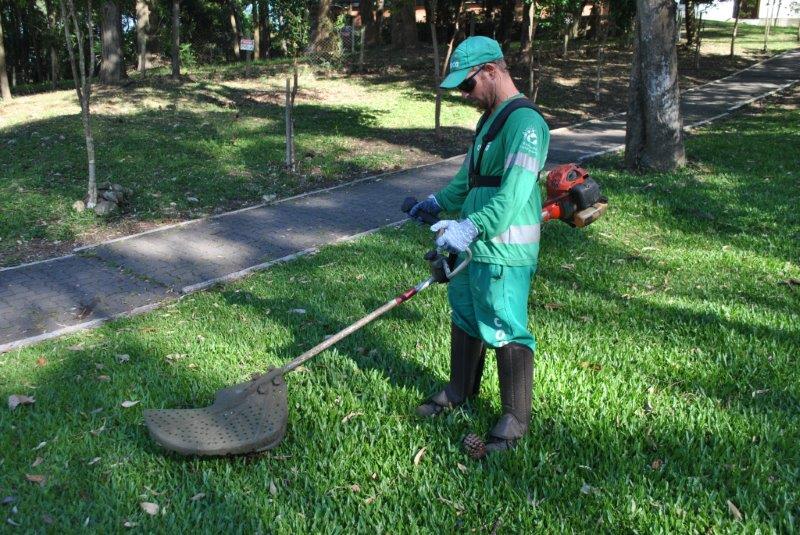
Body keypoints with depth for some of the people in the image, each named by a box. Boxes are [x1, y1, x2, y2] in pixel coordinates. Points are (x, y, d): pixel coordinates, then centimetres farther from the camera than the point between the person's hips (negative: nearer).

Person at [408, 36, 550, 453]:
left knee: (505, 331, -3)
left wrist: (470, 227, -35)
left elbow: (514, 192, -28)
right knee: (464, 316, 21)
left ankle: (515, 419, 12)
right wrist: (440, 202, 21)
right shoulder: (489, 118, 16)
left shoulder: (524, 121, -17)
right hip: (474, 243, 10)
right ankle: (459, 391, 39)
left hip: (505, 251, -10)